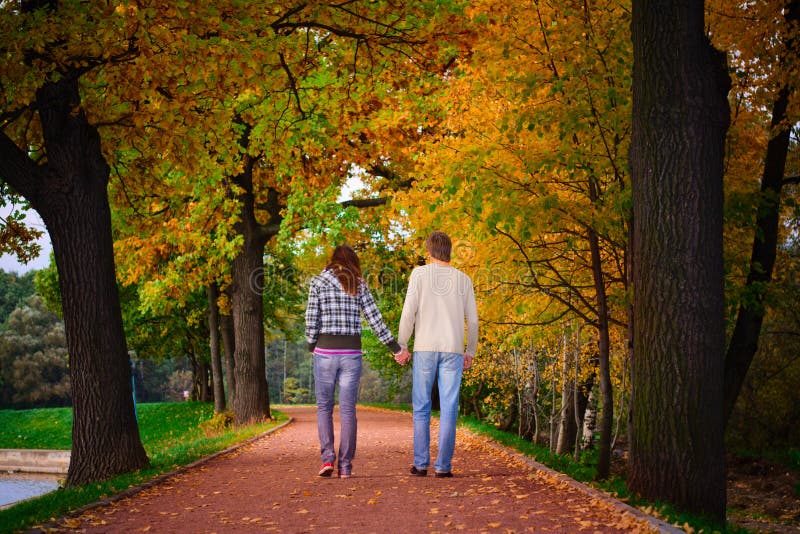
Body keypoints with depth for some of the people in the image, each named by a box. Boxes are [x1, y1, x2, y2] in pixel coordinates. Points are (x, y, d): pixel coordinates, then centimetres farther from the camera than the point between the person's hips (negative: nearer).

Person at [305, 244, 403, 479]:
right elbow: (374, 318, 2)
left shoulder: (318, 281, 2)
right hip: (352, 352, 1)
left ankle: (327, 457, -5)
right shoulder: (359, 284, 6)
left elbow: (311, 319, -2)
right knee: (347, 409, 5)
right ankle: (345, 466, 3)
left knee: (324, 407, 10)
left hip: (325, 351, -1)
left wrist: (311, 346, 12)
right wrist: (394, 347, 7)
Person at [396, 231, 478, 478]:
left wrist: (402, 346, -2)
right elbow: (472, 320, 8)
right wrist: (470, 352, 19)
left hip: (425, 348, -1)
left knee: (421, 408, 7)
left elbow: (409, 311, -8)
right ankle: (443, 465, -1)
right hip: (453, 350, 1)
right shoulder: (463, 280, 7)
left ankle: (421, 463, 4)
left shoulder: (420, 274, -1)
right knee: (449, 409, 2)